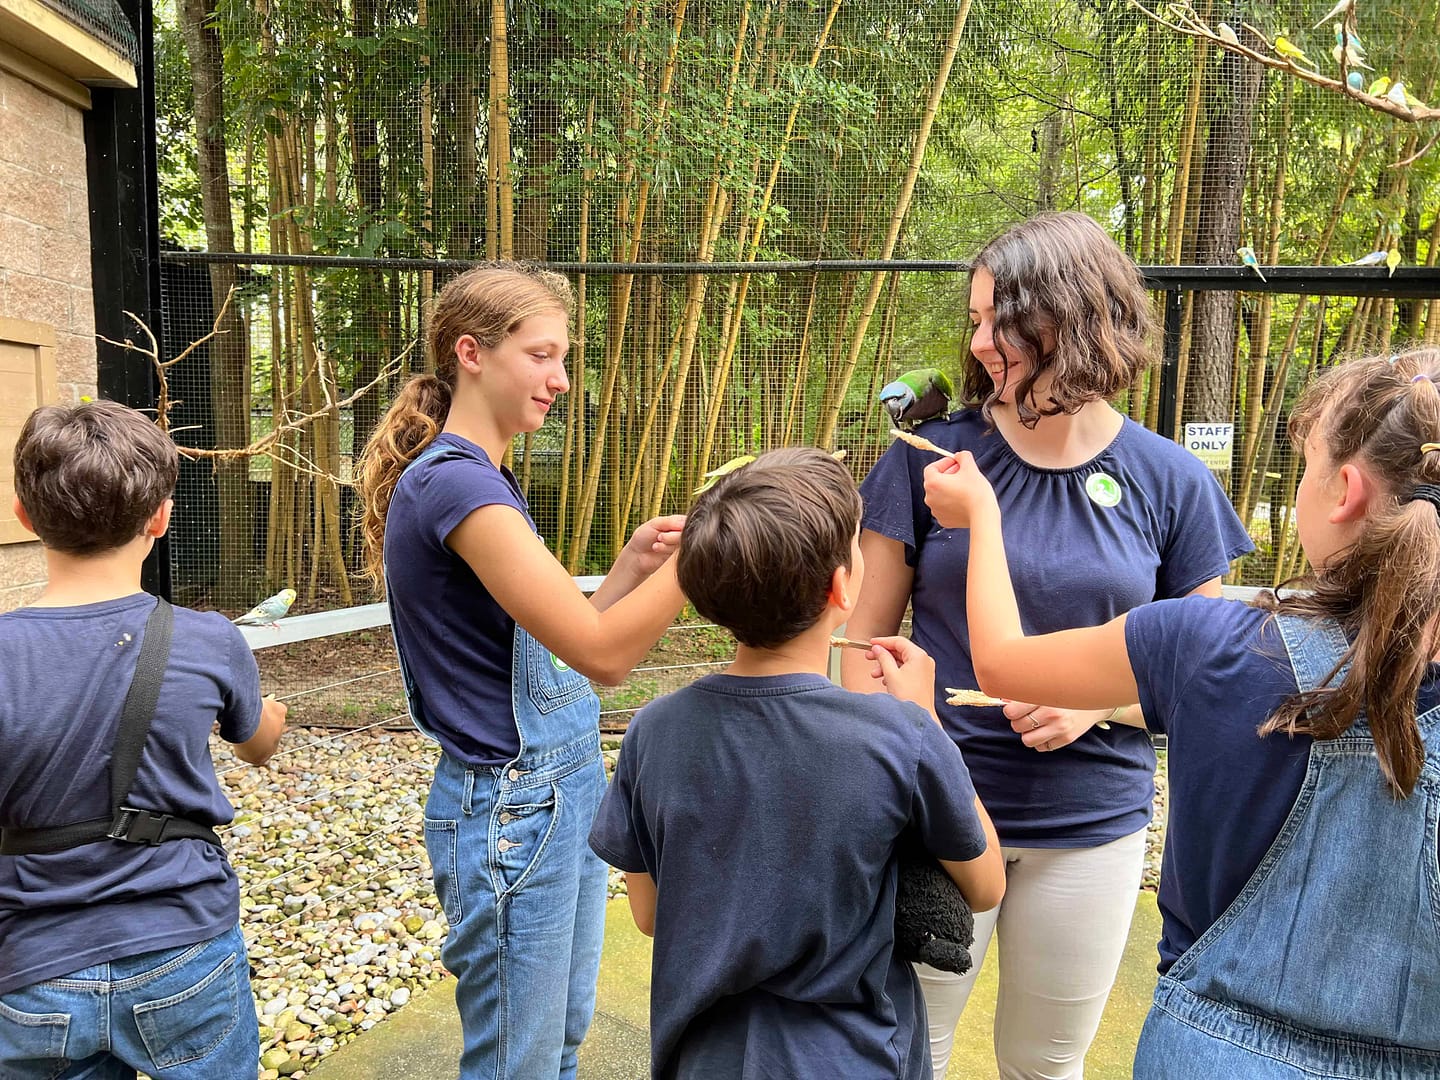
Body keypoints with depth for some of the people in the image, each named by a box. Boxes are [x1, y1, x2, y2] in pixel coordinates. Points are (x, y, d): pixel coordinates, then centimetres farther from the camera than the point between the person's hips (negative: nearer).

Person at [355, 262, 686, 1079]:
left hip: (568, 789, 9)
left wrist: (630, 567, 1)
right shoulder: (452, 483, -19)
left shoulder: (486, 482, 11)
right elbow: (600, 651, -24)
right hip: (511, 806, -9)